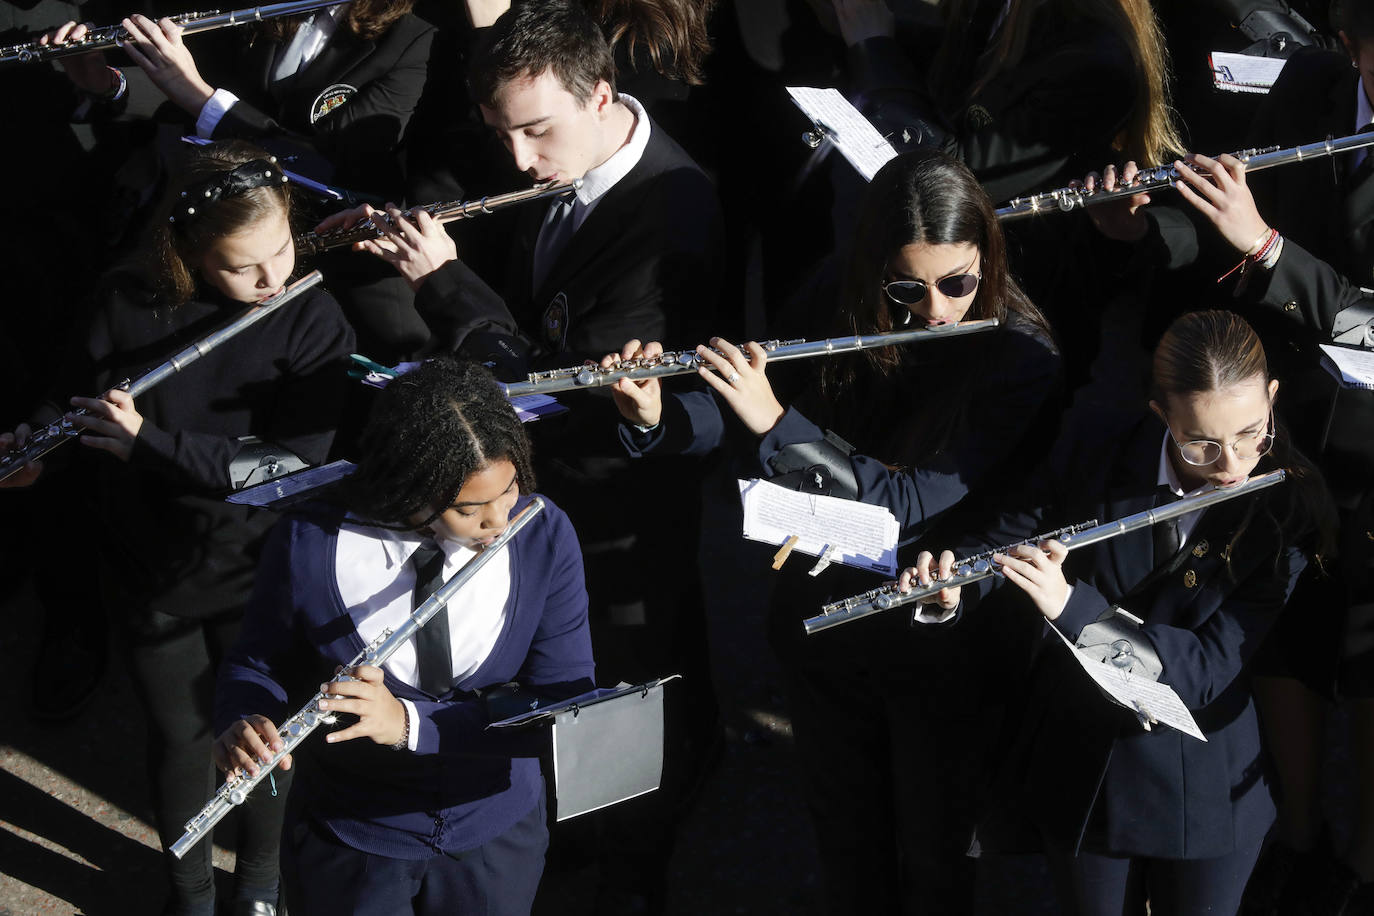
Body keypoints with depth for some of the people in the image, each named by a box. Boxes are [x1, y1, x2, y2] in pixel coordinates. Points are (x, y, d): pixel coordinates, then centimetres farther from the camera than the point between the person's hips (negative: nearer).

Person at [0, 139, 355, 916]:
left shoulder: (314, 321, -19)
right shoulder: (132, 304, -13)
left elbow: (294, 463, -25)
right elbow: (79, 397, -1)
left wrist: (149, 442, -30)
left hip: (258, 579, -1)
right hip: (151, 578, 1)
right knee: (179, 738, 18)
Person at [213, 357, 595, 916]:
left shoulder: (544, 538, -18)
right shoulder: (310, 546, -20)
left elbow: (568, 710, -21)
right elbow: (257, 663, -4)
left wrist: (411, 723, -33)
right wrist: (243, 725, -28)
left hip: (495, 833, 1)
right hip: (349, 842, -1)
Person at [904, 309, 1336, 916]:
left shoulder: (1294, 511, -20)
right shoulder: (1093, 449, -12)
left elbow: (1212, 667, -25)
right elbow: (1005, 541, -2)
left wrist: (1072, 606, -35)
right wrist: (949, 590, -25)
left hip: (1204, 790, -2)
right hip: (1078, 768, 2)